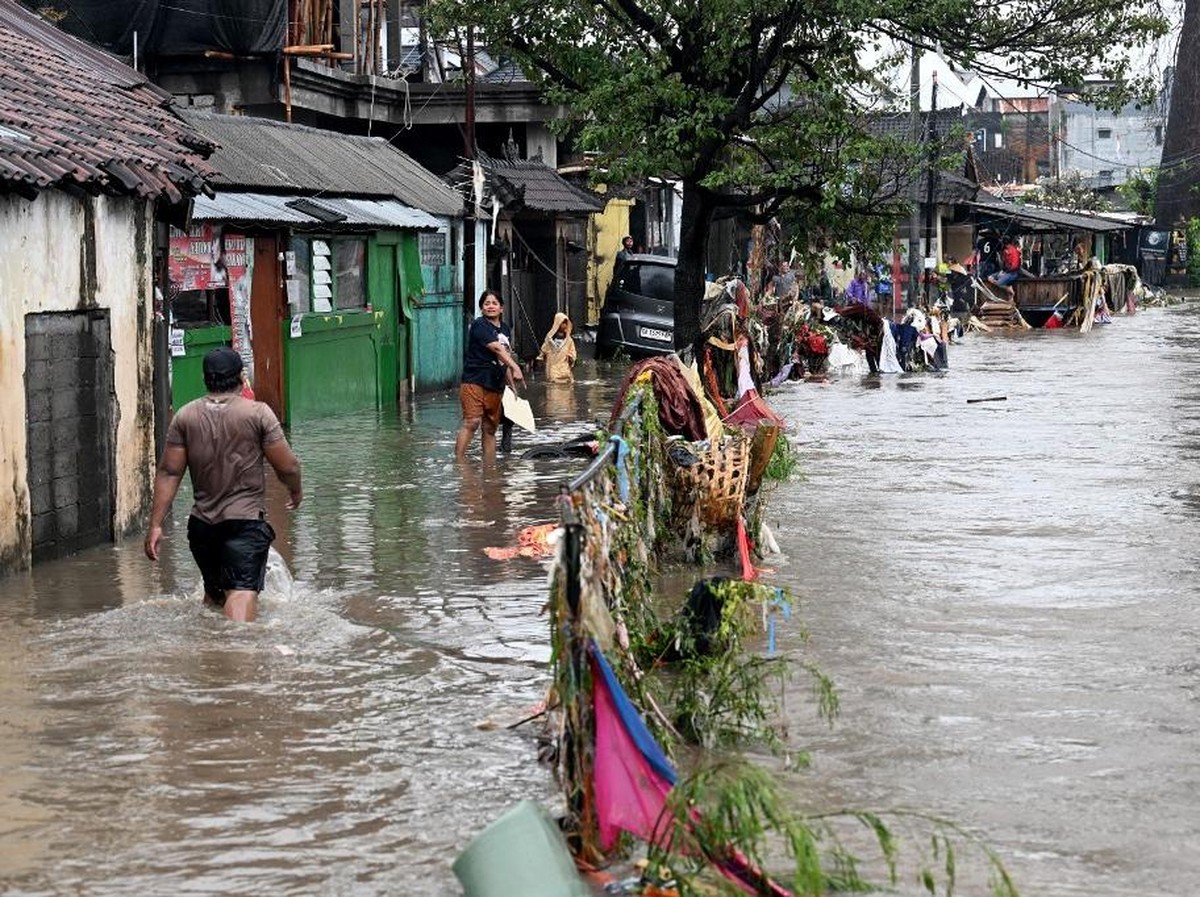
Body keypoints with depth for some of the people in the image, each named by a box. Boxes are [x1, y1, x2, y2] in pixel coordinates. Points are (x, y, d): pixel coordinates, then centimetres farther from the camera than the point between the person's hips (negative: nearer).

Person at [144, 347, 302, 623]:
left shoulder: (185, 416, 5)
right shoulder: (258, 413, -5)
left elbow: (169, 472, 1)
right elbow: (287, 467, -4)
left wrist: (155, 524, 3)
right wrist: (296, 491, 17)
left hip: (202, 524, 4)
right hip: (246, 521, -4)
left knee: (213, 592, 23)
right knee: (242, 590, -16)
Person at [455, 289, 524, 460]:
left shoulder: (506, 329, 17)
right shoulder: (479, 325, -7)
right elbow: (496, 348, -20)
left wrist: (511, 383, 20)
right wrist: (515, 367, -31)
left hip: (496, 386, 7)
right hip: (475, 381, -7)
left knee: (490, 428, 9)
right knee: (472, 422, -19)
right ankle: (458, 461, -23)